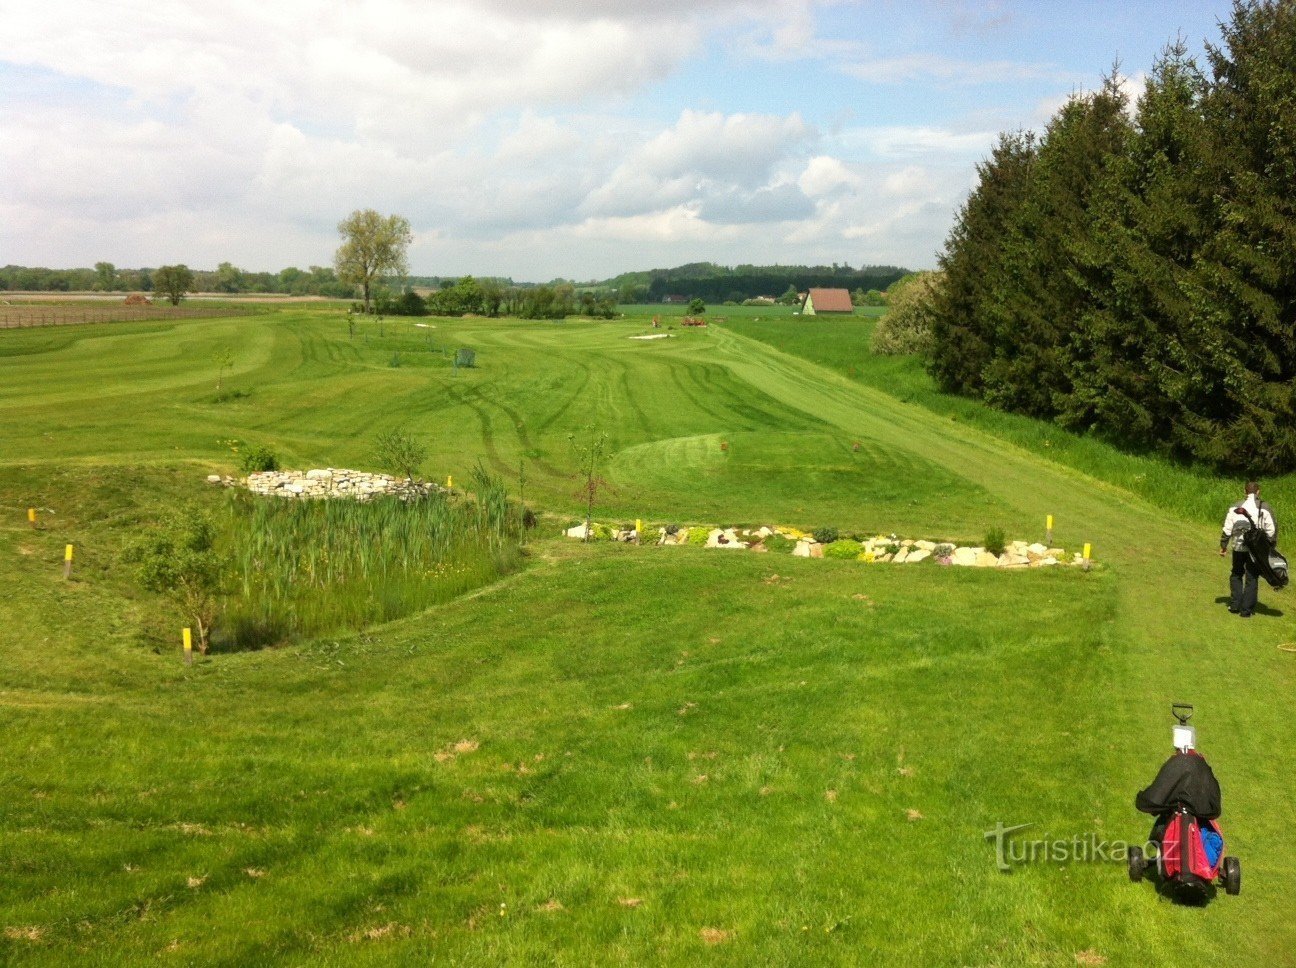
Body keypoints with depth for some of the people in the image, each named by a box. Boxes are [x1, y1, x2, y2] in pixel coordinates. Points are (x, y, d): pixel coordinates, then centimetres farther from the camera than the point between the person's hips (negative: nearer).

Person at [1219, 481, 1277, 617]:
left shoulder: (1235, 508, 1)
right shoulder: (1265, 508, -4)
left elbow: (1227, 529, 1)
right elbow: (1271, 530, -6)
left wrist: (1223, 546, 9)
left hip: (1239, 546, 1)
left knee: (1236, 575, 20)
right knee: (1252, 578, 6)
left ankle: (1235, 604, 15)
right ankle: (1246, 610, 6)